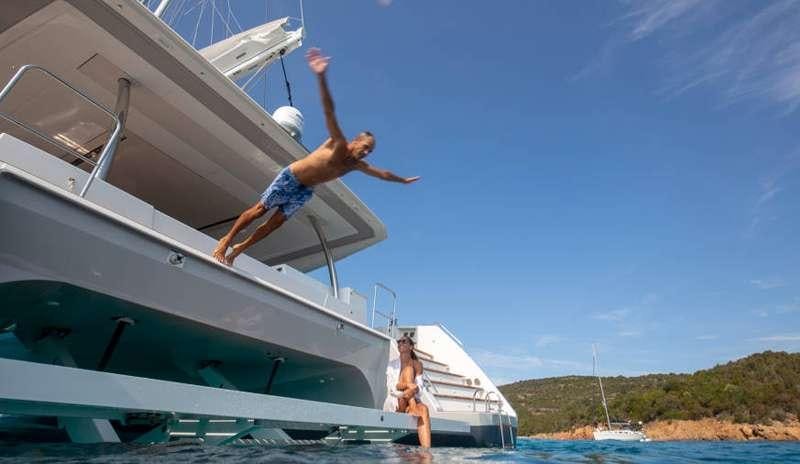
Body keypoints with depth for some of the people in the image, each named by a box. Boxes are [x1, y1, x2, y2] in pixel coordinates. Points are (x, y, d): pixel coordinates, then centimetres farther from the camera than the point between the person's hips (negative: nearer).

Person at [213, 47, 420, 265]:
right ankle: (226, 239, 11)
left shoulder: (356, 165, -1)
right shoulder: (338, 144, -19)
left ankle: (240, 248, 15)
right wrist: (321, 77, -45)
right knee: (260, 209, -2)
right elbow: (329, 111, -33)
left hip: (304, 192, 6)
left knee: (276, 222, 4)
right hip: (289, 178, -6)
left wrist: (402, 180, 25)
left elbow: (382, 173, 14)